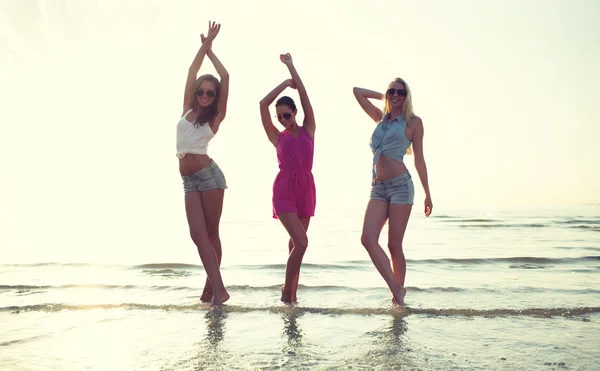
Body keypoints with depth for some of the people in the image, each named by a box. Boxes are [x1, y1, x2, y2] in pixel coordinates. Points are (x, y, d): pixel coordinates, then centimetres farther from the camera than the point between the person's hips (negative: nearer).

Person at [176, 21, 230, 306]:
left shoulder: (216, 116, 3)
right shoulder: (187, 110, 13)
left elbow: (225, 77, -1)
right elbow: (191, 74, 11)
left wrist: (211, 50, 9)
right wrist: (204, 46, 12)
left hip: (209, 174, -4)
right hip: (189, 180, 4)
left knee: (211, 233, 0)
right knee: (198, 234, -4)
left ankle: (213, 286, 6)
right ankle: (217, 288, -1)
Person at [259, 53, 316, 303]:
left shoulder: (308, 131, 9)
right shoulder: (277, 137, 6)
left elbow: (304, 96, 6)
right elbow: (263, 104, -1)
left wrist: (291, 66, 10)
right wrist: (286, 83, 8)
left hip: (306, 189, 3)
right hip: (284, 190, -3)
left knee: (296, 243, 10)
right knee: (301, 242, -14)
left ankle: (292, 292, 19)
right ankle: (287, 290, 1)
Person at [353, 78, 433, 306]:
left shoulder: (413, 122, 6)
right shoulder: (380, 118, 17)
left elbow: (419, 160, 5)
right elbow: (357, 91, 26)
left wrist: (427, 194, 3)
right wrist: (383, 97, 26)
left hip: (401, 185, -4)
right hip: (378, 188, 4)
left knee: (394, 245, -3)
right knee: (368, 238, -12)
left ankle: (399, 292, 13)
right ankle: (396, 289, -5)